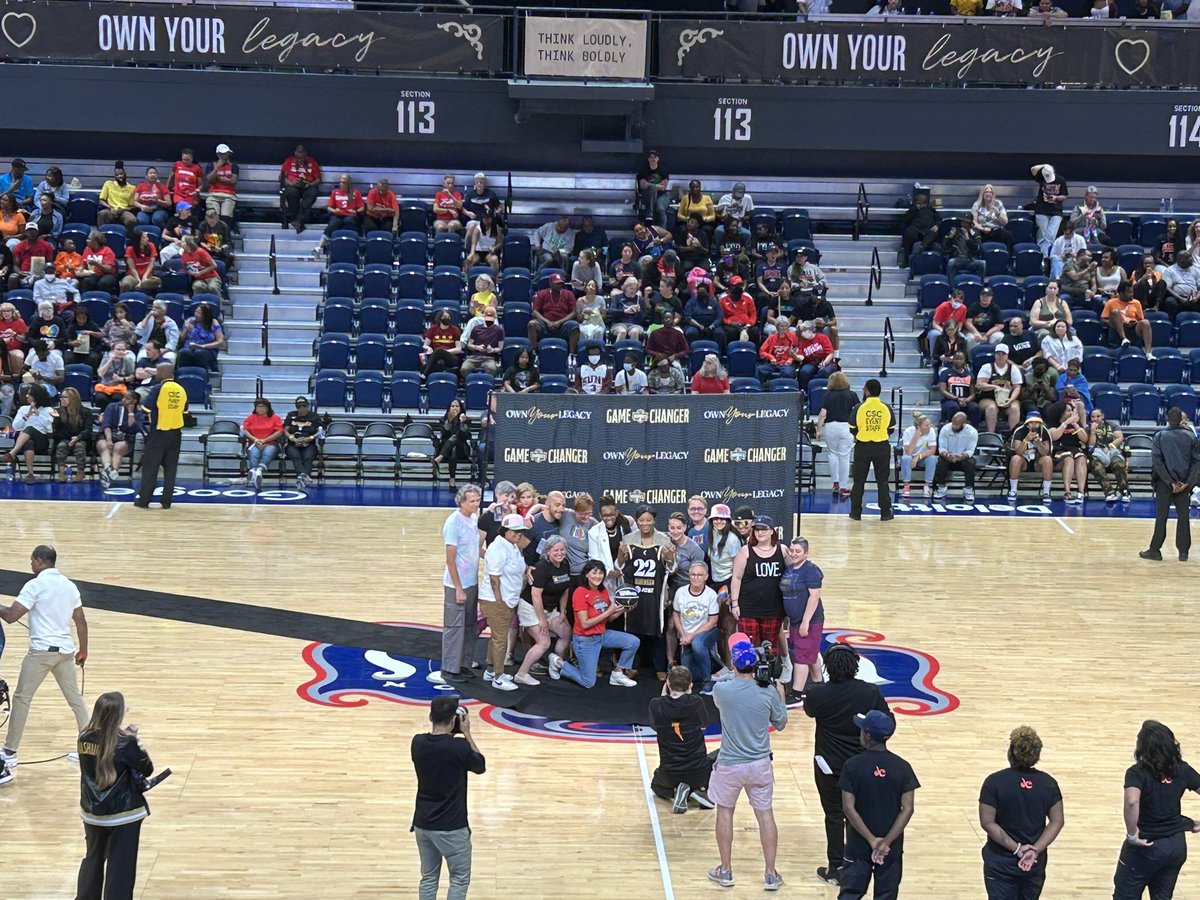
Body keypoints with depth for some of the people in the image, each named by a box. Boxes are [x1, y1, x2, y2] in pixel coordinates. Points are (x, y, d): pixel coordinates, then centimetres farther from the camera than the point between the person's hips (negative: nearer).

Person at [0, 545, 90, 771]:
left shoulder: (35, 585, -9)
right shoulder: (69, 585, 9)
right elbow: (81, 621, 11)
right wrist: (83, 650, 20)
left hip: (41, 650, -6)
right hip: (65, 650, 6)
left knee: (21, 699, 4)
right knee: (75, 698, 13)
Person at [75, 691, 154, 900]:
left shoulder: (84, 738, -6)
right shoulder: (125, 743, -20)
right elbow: (147, 770, -7)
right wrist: (136, 743, 2)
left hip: (92, 811, 5)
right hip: (123, 813, -5)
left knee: (93, 858, 24)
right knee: (121, 866, 4)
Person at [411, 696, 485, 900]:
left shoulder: (418, 743, -5)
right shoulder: (460, 747, -19)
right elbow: (481, 766, 1)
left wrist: (452, 735, 11)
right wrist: (466, 733, 0)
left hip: (423, 823, 5)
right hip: (451, 826, -5)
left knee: (428, 878, 17)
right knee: (460, 879, 10)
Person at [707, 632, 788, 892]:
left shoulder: (720, 689, -15)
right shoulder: (769, 692, -12)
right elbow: (781, 724, 4)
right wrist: (780, 696, 16)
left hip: (729, 764, -1)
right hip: (760, 764, 1)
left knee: (725, 812, 17)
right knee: (765, 814, 12)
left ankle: (725, 871, 25)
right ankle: (770, 875, 18)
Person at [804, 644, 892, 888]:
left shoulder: (819, 693, -16)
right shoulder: (871, 693, -14)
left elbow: (809, 710, 7)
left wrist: (816, 679, 17)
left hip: (829, 765, -2)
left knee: (834, 816, 12)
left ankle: (836, 869, 18)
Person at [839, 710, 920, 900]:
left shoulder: (852, 765, -11)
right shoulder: (902, 767, -6)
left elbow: (849, 808, -14)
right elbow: (907, 809, -11)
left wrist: (871, 840, -13)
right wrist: (887, 841, -14)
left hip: (859, 844, -1)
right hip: (891, 847, 1)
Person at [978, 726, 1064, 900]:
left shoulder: (994, 782, -14)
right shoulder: (1048, 783, -4)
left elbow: (987, 823, -17)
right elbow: (1056, 822, -5)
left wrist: (1016, 849, -15)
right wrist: (1035, 850, -12)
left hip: (1001, 863, -3)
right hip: (1036, 863, 3)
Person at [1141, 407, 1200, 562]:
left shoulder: (1160, 436, -5)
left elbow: (1157, 461, -11)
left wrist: (1170, 482, -10)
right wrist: (1187, 483, -6)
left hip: (1164, 482, -1)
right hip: (1184, 482, 1)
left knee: (1161, 516, 4)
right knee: (1183, 516, 8)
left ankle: (1155, 550, 6)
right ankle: (1183, 552, 8)